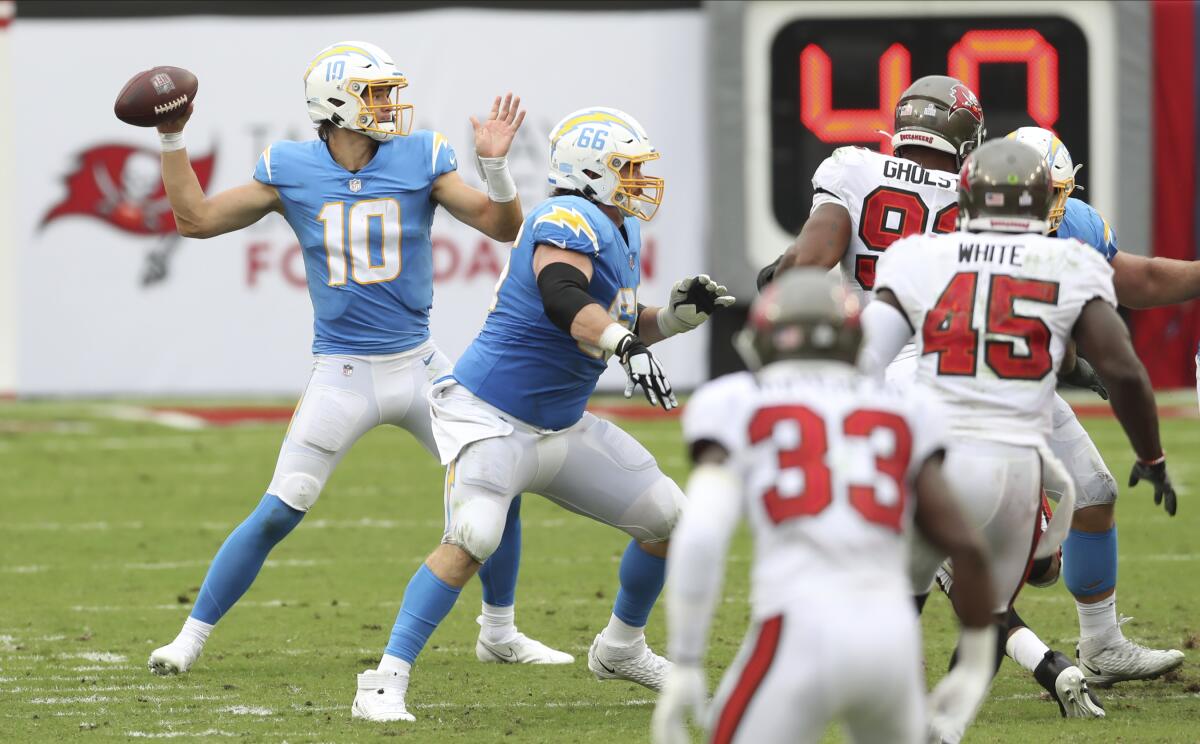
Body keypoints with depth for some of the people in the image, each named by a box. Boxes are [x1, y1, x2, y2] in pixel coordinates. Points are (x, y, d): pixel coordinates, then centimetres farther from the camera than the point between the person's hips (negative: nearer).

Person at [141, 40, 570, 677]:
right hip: (341, 373, -2)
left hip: (419, 364, 2)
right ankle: (191, 636, 4)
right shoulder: (292, 171, -3)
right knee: (279, 513, -8)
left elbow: (502, 226, -3)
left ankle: (499, 633, 23)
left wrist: (495, 165, -20)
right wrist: (172, 140, -5)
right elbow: (196, 219, 3)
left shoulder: (420, 160, -2)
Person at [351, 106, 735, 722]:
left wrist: (677, 315, 4)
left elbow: (614, 328, 21)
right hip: (490, 417, -10)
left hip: (562, 428, 10)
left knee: (665, 516, 12)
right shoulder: (571, 221, -20)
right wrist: (626, 342, -55)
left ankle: (621, 648, 33)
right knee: (472, 540, -28)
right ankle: (385, 682, -24)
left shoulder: (621, 234, 10)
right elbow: (562, 300, -41)